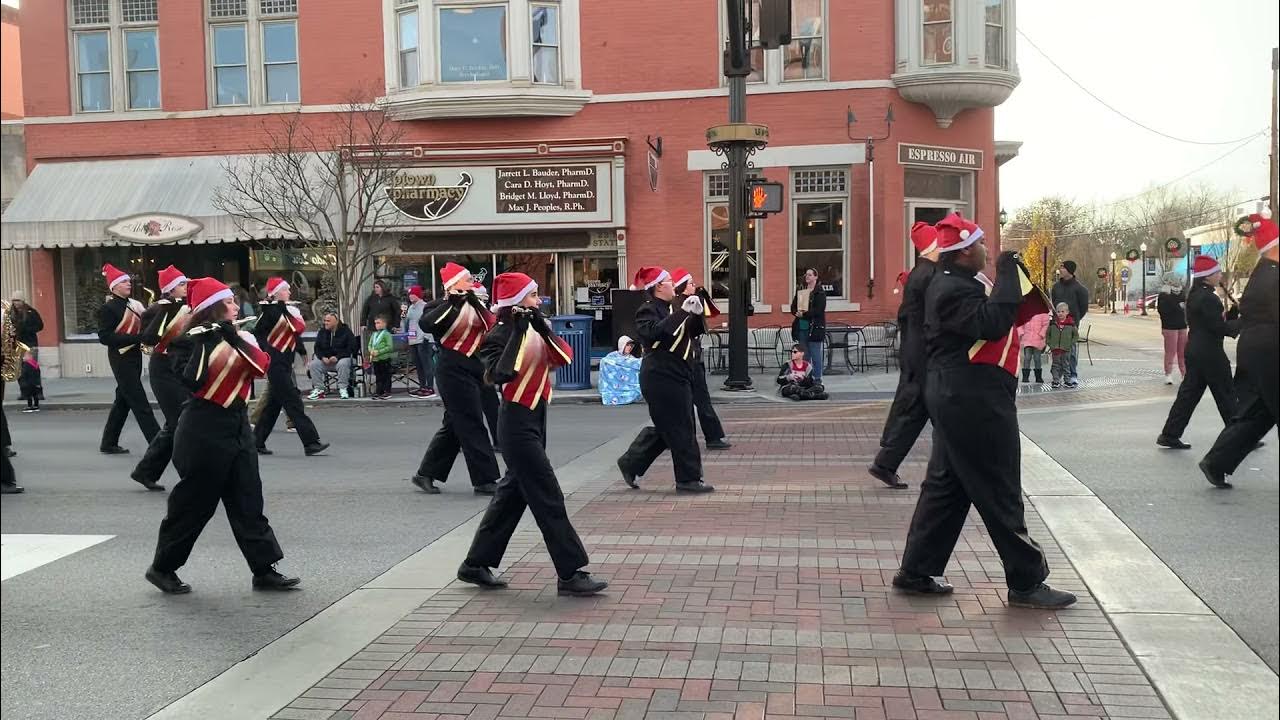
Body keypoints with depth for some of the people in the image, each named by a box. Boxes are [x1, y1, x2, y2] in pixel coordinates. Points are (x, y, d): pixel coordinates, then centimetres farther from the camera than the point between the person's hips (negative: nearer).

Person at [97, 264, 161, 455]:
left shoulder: (135, 304, 13)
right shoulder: (108, 308, -10)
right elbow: (104, 337, -17)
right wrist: (135, 338, -22)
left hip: (135, 356, 8)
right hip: (121, 358, -8)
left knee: (123, 401, 14)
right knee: (140, 403, -9)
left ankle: (109, 444, 24)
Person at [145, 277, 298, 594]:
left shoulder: (242, 337, 10)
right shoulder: (193, 340, -9)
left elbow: (262, 366, -8)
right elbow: (192, 380, -24)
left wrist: (234, 336, -16)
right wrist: (201, 342, -24)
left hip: (237, 427, 7)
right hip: (204, 430, -7)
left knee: (249, 503, 6)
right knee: (193, 503, 3)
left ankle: (265, 570, 10)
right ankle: (162, 568, 20)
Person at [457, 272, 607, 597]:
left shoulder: (535, 330, 10)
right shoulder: (498, 336, -12)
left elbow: (564, 357, -1)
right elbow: (500, 374, -30)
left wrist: (543, 328, -12)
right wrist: (517, 332, -27)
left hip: (534, 420, 9)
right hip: (517, 424, -9)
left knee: (514, 492, 14)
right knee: (548, 498, -7)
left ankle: (476, 565, 25)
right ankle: (570, 574, -1)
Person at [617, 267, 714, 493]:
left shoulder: (671, 308, 15)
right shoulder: (647, 310, -11)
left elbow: (691, 333, 18)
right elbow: (655, 332, -30)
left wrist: (696, 314, 0)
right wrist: (682, 312, -31)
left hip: (677, 374, 10)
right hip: (661, 377, -10)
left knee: (665, 427, 15)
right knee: (680, 428, -4)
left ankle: (630, 464, 25)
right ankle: (688, 479, 4)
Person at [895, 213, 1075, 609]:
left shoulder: (953, 283, 16)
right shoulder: (953, 290, -17)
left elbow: (991, 321, 17)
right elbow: (992, 323, -30)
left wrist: (1009, 278, 6)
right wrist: (1008, 274, -23)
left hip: (960, 398, 11)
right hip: (973, 401, -11)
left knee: (946, 486, 13)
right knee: (999, 492, -3)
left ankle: (916, 571, 19)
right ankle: (1026, 582, 7)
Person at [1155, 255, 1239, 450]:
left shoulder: (1194, 295, 13)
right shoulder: (1208, 298, -17)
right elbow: (1220, 328, -18)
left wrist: (1235, 311, 6)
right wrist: (1242, 322, -6)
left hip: (1194, 352, 9)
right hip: (1210, 354, -9)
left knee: (1189, 394, 8)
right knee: (1226, 396, 3)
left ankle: (1170, 435, 6)